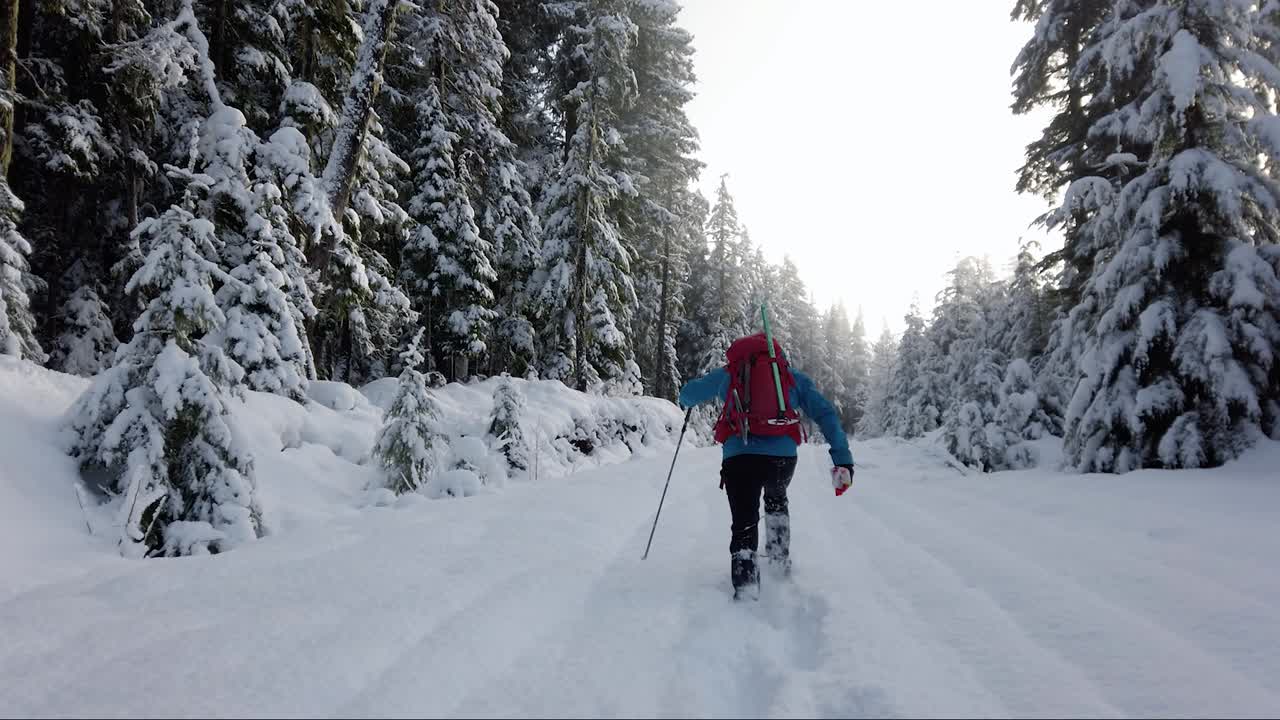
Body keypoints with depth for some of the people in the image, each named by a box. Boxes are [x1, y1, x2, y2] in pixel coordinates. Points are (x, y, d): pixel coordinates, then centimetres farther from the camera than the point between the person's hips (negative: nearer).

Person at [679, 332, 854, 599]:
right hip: (783, 456, 2)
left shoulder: (729, 373, 16)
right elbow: (826, 414, 10)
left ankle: (745, 588, -14)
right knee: (776, 499, 32)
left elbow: (687, 395, 26)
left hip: (739, 456, -2)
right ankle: (781, 563, 32)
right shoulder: (792, 376, 18)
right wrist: (843, 460, 7)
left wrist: (685, 401, 51)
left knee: (744, 527, 3)